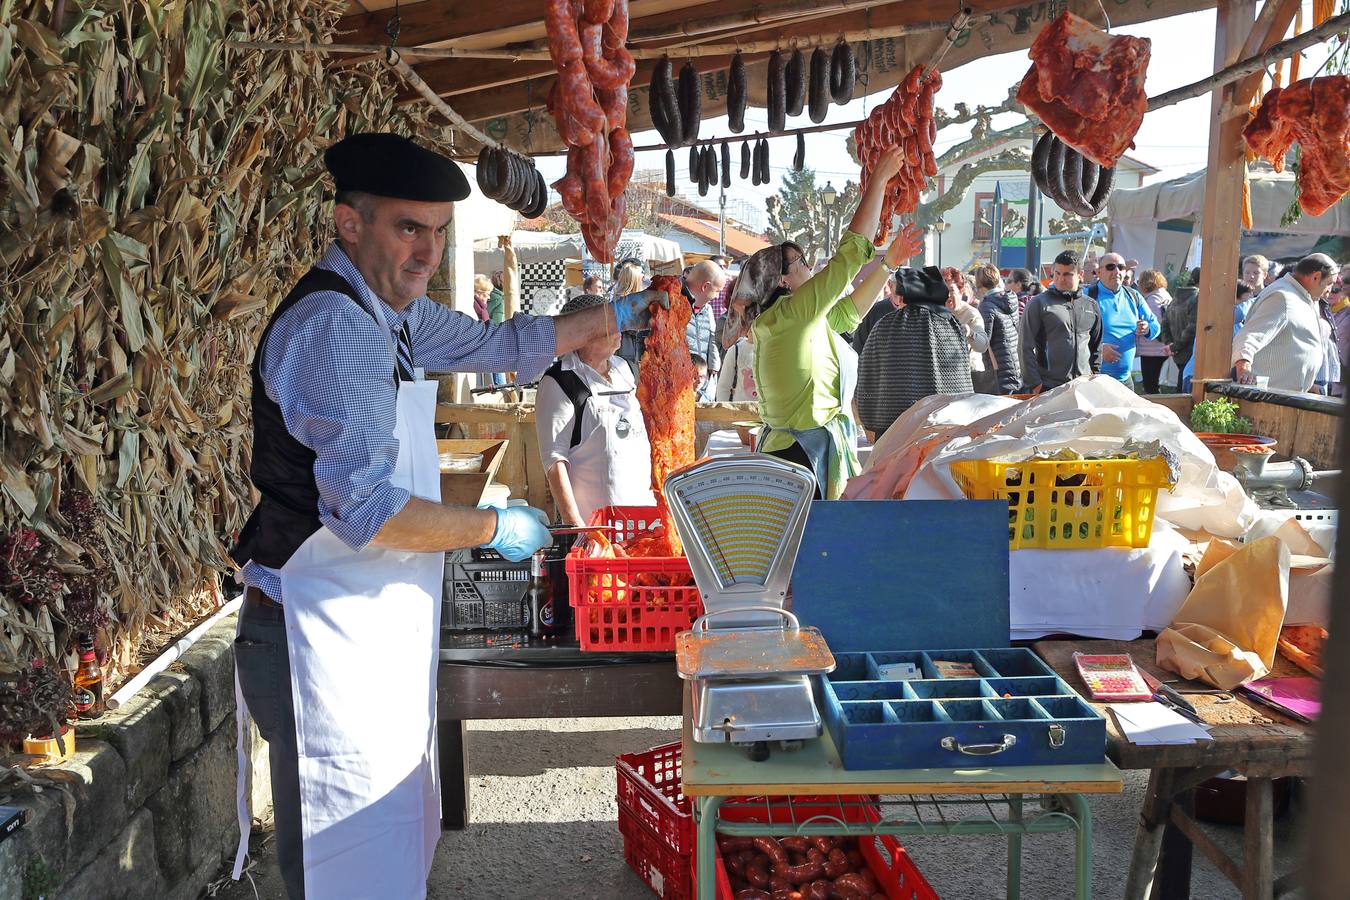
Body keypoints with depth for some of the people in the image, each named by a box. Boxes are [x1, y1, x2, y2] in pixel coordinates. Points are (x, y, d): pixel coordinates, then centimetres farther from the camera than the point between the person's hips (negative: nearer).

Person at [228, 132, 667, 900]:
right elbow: (368, 510, -25)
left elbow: (500, 345, 26)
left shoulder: (395, 311, 10)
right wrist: (495, 528, -12)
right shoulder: (335, 324, -20)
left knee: (401, 834, 19)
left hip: (380, 627, 10)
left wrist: (614, 317, 26)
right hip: (329, 631, -10)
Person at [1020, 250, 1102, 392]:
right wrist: (1034, 383, -10)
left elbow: (1097, 347, 21)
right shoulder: (1038, 303, 0)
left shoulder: (1091, 306, 14)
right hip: (1048, 388, -4)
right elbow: (1027, 347, -5)